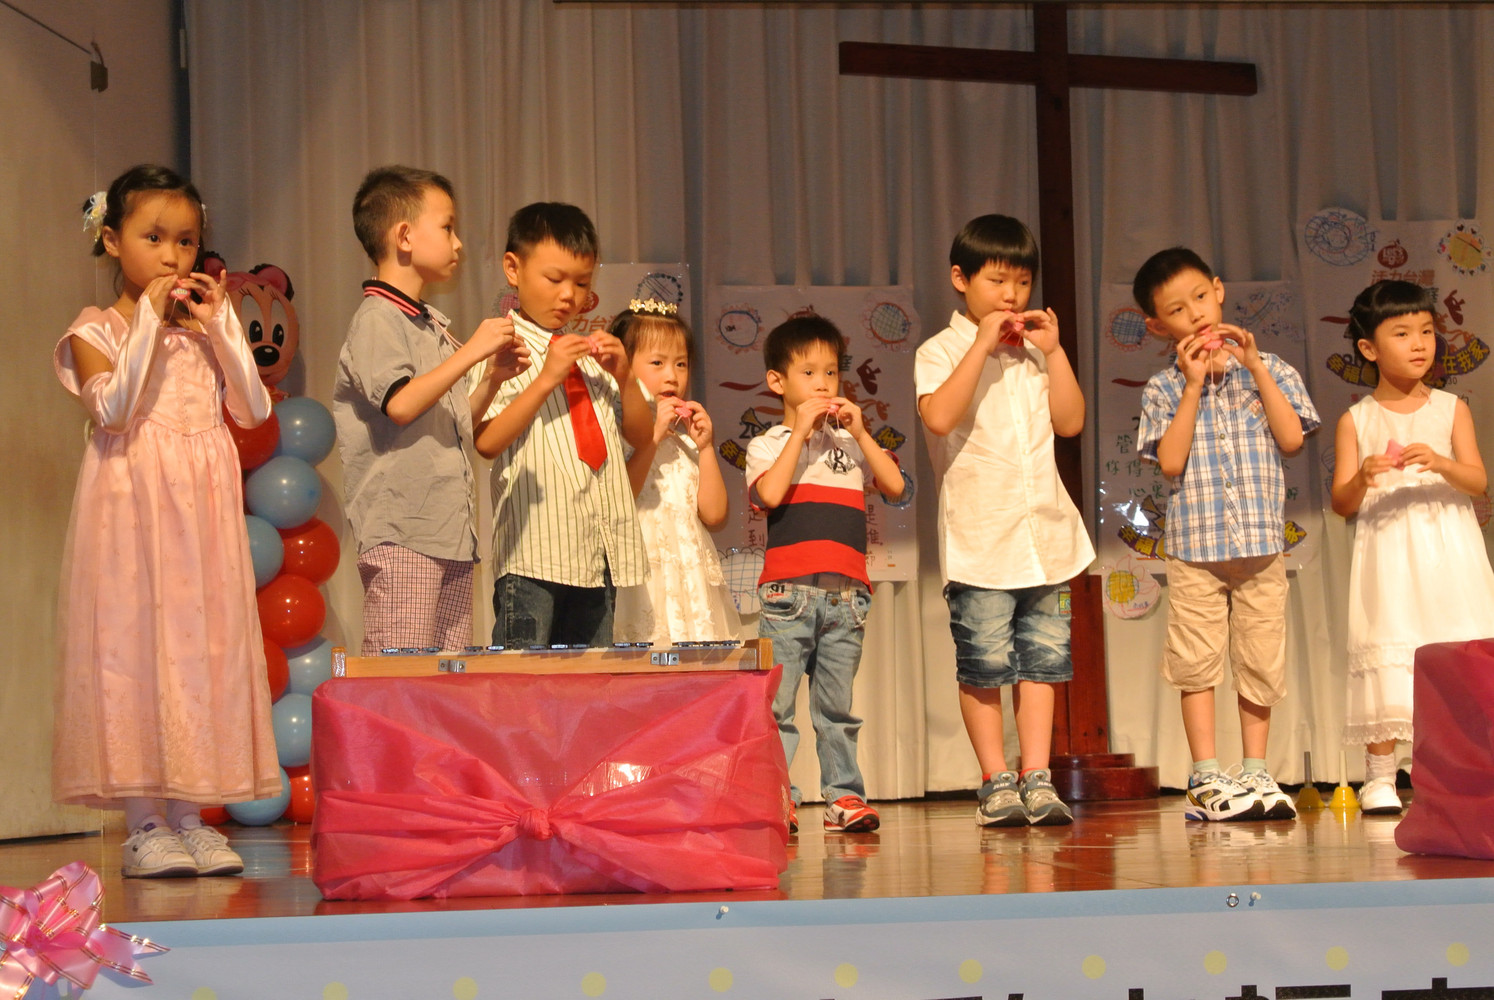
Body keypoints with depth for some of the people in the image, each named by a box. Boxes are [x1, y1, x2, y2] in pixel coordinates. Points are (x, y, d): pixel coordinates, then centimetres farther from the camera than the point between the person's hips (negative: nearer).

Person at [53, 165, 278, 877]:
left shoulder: (210, 325, 12)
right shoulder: (98, 330, 1)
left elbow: (253, 411, 3)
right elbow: (112, 408, -16)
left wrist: (218, 327, -5)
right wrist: (148, 320, -15)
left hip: (203, 506, 4)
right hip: (133, 506, -4)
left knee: (202, 645, 3)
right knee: (133, 642, -4)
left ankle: (190, 816, 10)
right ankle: (143, 824, 3)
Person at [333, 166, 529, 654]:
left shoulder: (433, 325, 21)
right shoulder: (377, 319, -6)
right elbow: (401, 403, -22)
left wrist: (493, 377, 11)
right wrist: (470, 352, -17)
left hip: (452, 530, 9)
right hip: (401, 532, -9)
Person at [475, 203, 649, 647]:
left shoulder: (593, 354, 18)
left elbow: (641, 436, 17)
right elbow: (487, 442, -13)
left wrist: (623, 375, 1)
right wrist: (546, 378, -17)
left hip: (598, 554, 6)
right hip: (534, 555, -6)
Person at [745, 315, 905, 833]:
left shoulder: (853, 440, 18)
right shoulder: (767, 444, 8)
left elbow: (895, 485, 4)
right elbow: (771, 493, -12)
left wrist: (859, 432, -2)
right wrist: (801, 431, -9)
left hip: (846, 591, 3)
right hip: (787, 590, -2)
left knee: (837, 704, 7)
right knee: (776, 703, -4)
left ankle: (844, 795, 11)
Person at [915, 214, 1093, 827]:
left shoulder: (1034, 351, 16)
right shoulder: (942, 351, 0)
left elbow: (1071, 422, 9)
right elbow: (939, 416, -19)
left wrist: (1052, 351, 2)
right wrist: (983, 344, -16)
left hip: (1043, 532, 5)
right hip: (979, 534, -5)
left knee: (1043, 656, 4)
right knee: (985, 665, -3)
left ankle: (1037, 780, 8)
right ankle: (997, 783, 6)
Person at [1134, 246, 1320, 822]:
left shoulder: (1267, 371, 6)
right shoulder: (1164, 389, 3)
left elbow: (1292, 438, -7)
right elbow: (1170, 461, -9)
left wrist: (1254, 366, -7)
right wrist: (1194, 385, -9)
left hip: (1261, 542, 1)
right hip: (1194, 544, -1)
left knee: (1260, 661, 5)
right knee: (1196, 662, -1)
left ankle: (1256, 774, 16)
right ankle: (1207, 780, 6)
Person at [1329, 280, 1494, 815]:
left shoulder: (1451, 409, 6)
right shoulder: (1355, 420, 3)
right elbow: (1341, 503, 2)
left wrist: (1441, 464, -20)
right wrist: (1363, 479, -19)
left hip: (1448, 551, 1)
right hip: (1387, 553, -1)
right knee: (1385, 652, -6)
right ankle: (1379, 776, 2)